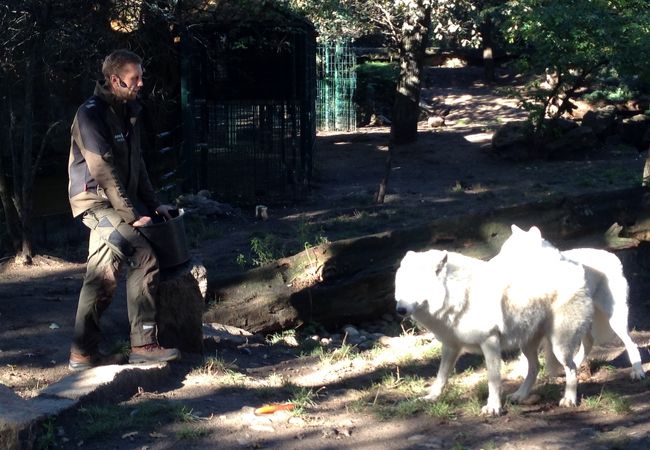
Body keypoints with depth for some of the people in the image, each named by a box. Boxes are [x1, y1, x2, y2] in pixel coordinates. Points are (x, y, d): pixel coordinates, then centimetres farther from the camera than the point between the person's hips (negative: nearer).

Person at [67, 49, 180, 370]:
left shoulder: (128, 112, 11)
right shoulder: (92, 114, -17)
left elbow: (136, 164, 17)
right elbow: (105, 171, -21)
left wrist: (152, 204, 9)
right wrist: (133, 214, -20)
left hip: (113, 205, 9)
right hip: (96, 201, -9)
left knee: (103, 277, 8)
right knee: (145, 259, -19)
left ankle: (83, 352, 13)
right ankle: (143, 344, -12)